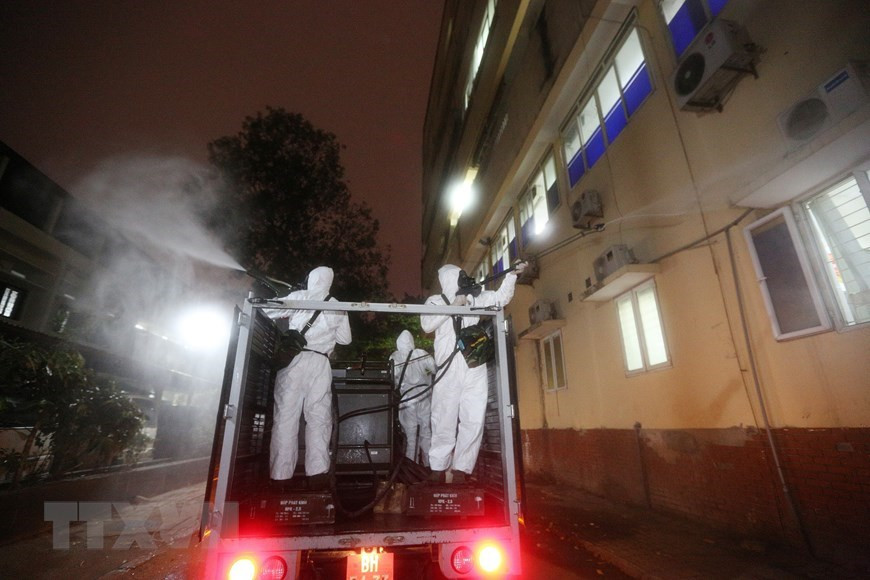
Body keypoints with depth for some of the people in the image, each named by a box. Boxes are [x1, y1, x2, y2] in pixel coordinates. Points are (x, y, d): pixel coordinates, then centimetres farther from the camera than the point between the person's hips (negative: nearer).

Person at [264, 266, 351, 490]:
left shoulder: (298, 297, 9)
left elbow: (267, 312, 2)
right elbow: (345, 338, 20)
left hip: (293, 359, -1)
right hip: (319, 363, 1)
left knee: (285, 415, 1)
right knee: (318, 418, 2)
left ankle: (281, 476, 0)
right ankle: (317, 472, -6)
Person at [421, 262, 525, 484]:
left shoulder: (475, 298, 18)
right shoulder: (436, 301, 11)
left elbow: (501, 297, 15)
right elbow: (427, 325, -5)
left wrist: (512, 274, 4)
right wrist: (453, 306, -8)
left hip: (475, 370, 3)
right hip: (449, 370, -2)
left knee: (474, 421, 0)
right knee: (444, 421, 2)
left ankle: (461, 470, 9)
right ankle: (438, 469, 14)